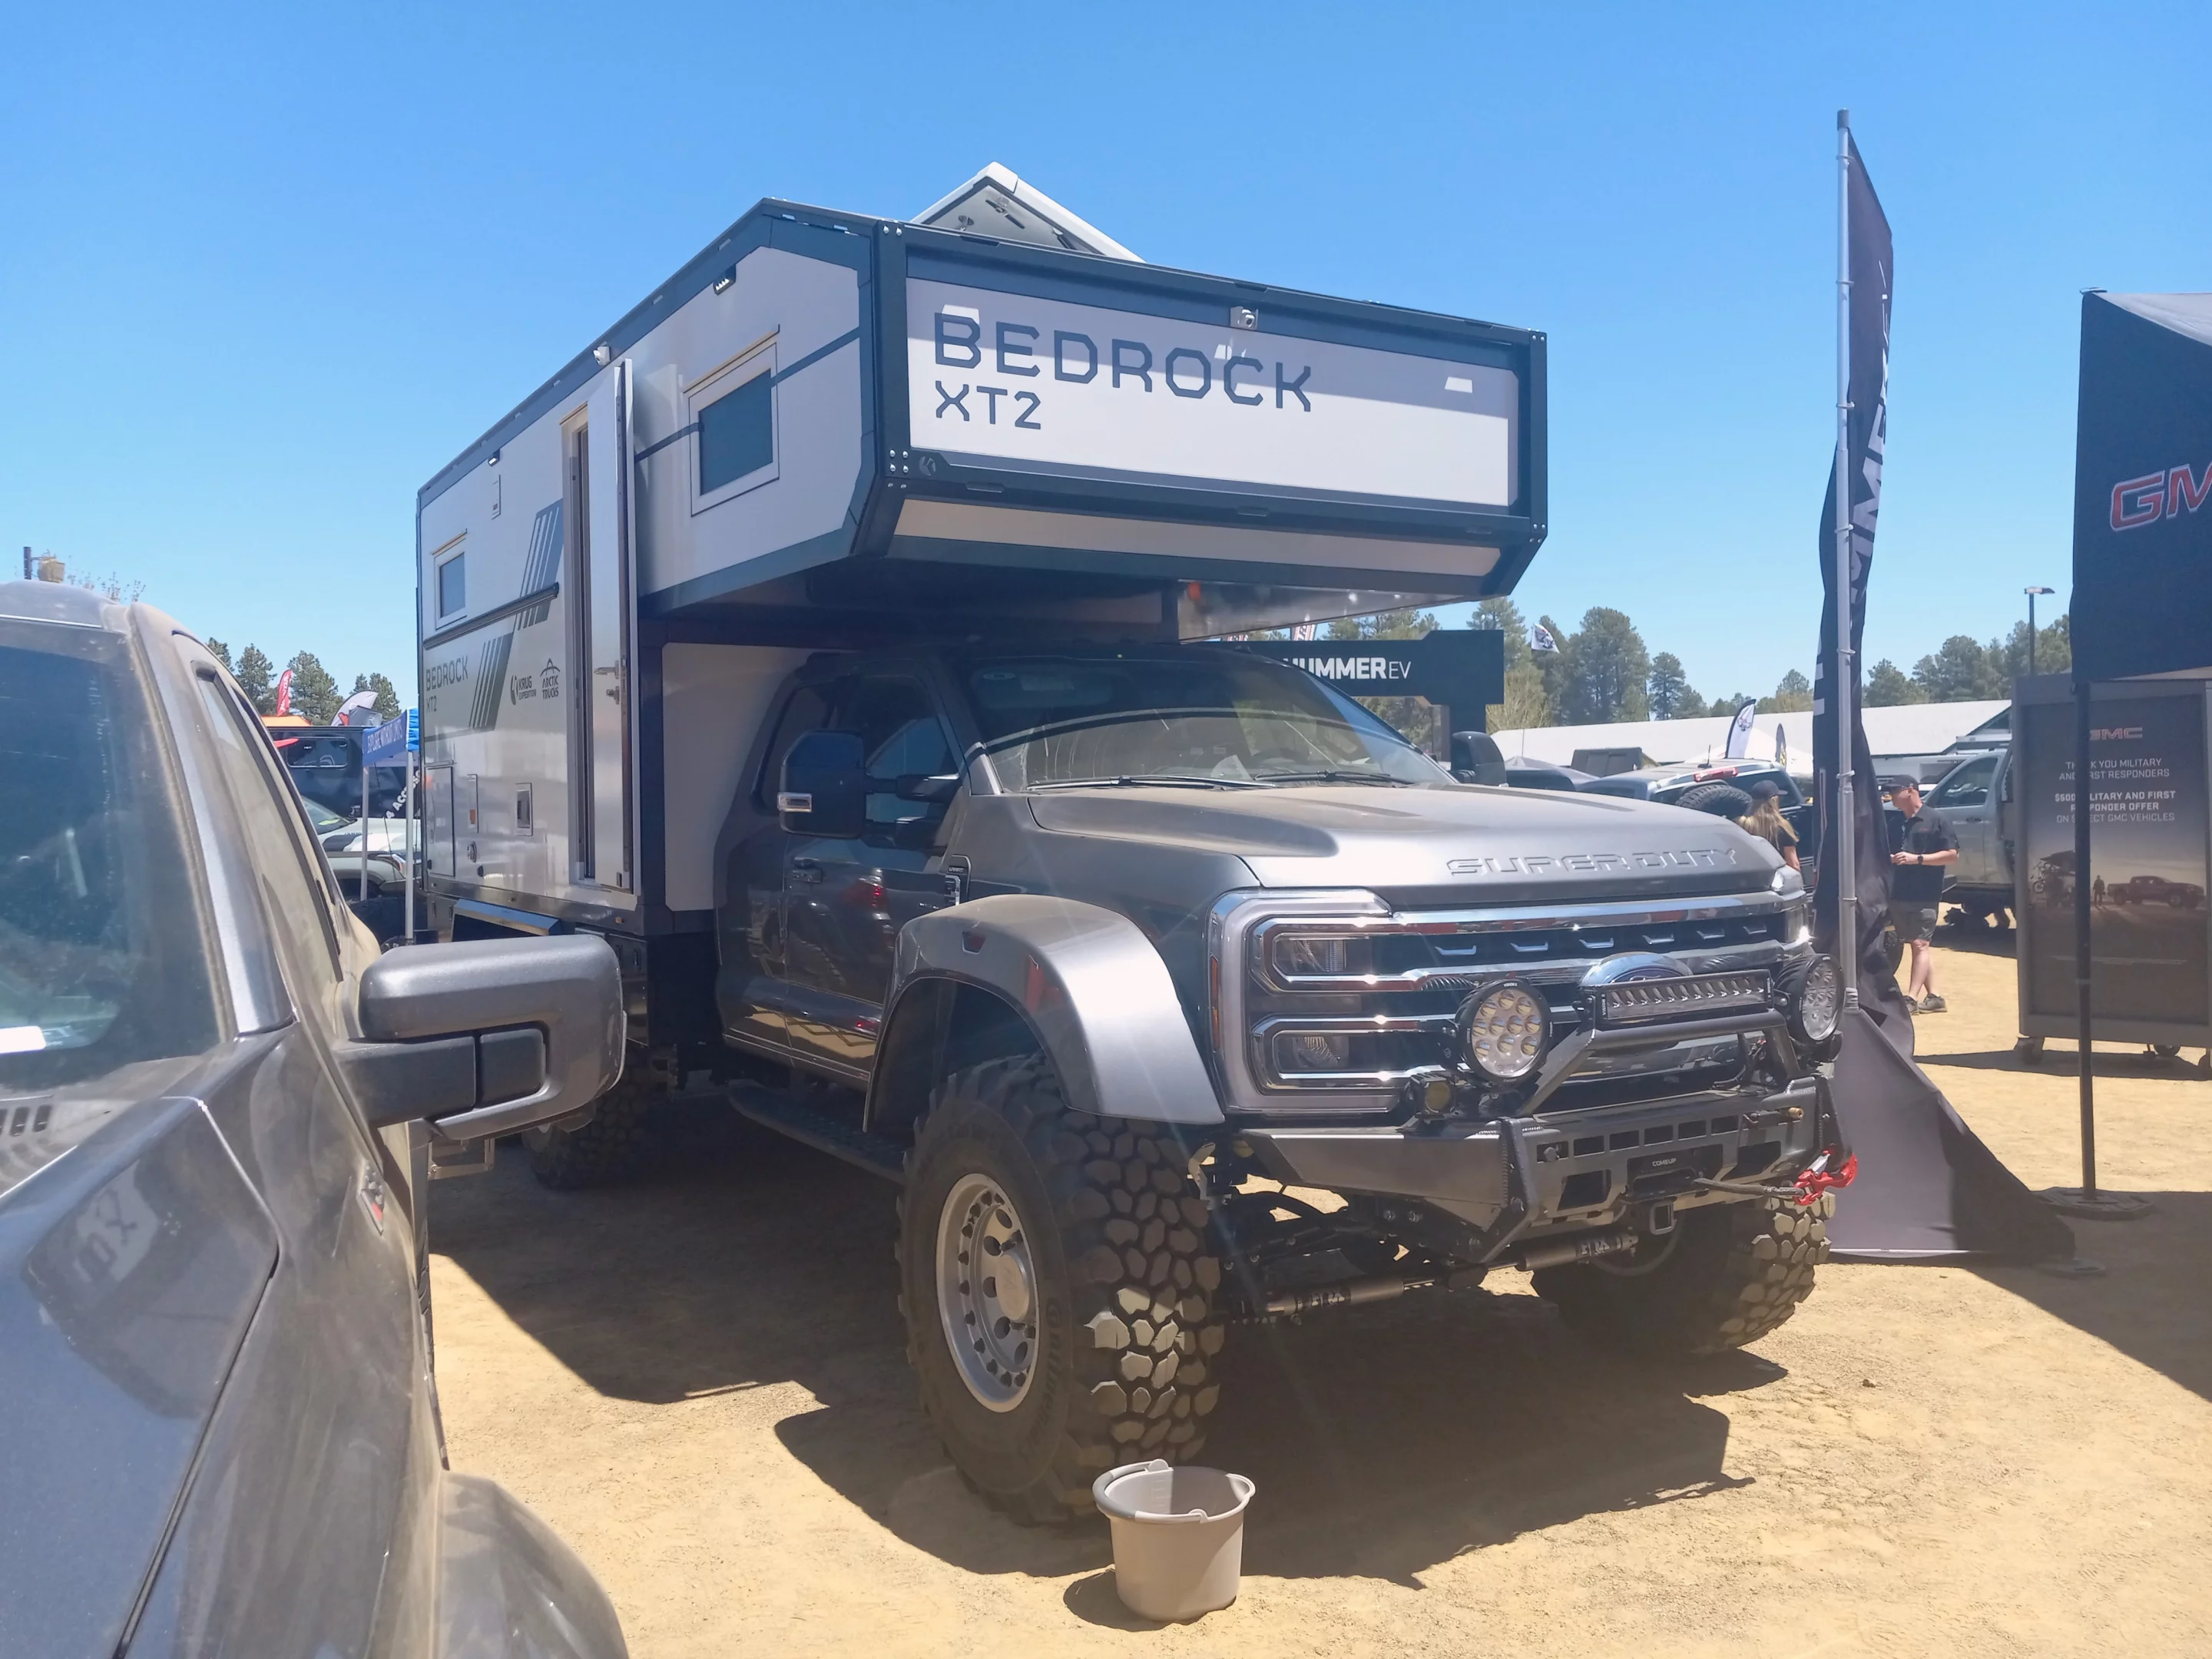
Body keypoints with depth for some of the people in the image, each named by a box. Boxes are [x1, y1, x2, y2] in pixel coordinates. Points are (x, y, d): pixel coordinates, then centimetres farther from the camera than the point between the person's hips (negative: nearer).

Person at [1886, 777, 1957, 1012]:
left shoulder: (1934, 819, -4)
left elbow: (1952, 855, -8)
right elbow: (1887, 853, 23)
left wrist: (1917, 859, -17)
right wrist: (1888, 858, -1)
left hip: (1925, 896, -6)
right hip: (1899, 895, 7)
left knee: (1920, 945, -9)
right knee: (1918, 946, 9)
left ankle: (1911, 998, -13)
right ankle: (1933, 997, 15)